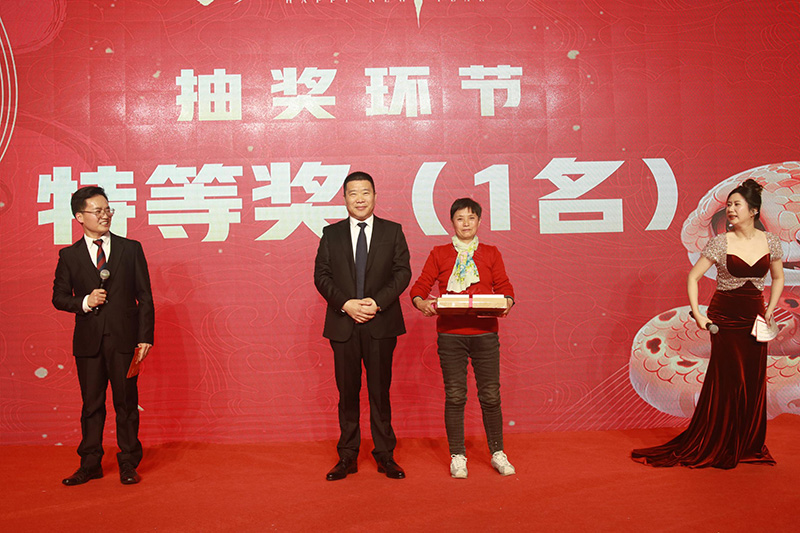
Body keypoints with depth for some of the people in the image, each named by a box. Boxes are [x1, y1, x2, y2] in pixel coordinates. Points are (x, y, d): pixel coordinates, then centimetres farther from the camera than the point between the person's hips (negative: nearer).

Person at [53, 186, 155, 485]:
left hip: (124, 339, -1)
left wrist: (145, 337, -4)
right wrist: (85, 302, -12)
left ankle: (128, 465, 16)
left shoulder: (131, 249, 4)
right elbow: (59, 297, 8)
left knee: (126, 404, 4)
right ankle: (89, 465, 21)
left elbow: (145, 297, 3)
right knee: (91, 405, 9)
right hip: (88, 341, 1)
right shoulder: (69, 255, 6)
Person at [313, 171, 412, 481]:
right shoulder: (331, 234, 8)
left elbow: (402, 272, -1)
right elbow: (321, 275, 3)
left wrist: (377, 302, -14)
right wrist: (346, 304, -11)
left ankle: (385, 455, 16)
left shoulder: (392, 232, 6)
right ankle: (347, 457, 16)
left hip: (381, 324, -1)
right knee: (347, 392, 7)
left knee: (380, 391, 5)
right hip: (343, 325, 1)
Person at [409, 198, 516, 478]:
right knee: (454, 396, 2)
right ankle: (457, 456, 14)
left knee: (490, 395, 3)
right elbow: (419, 288, 5)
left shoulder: (490, 253, 11)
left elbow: (505, 287, 9)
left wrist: (506, 303, -13)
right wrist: (422, 303, -17)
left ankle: (498, 454, 18)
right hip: (450, 334, -1)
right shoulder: (439, 254, 8)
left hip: (485, 332, 1)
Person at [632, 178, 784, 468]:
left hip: (754, 318, 3)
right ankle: (712, 448, 12)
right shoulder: (721, 242, -8)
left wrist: (770, 310, 6)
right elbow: (693, 276, -4)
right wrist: (696, 313, -11)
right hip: (724, 316, -3)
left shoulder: (771, 242, 2)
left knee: (753, 382, 6)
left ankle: (748, 446, 21)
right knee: (726, 380, -1)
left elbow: (778, 278, 17)